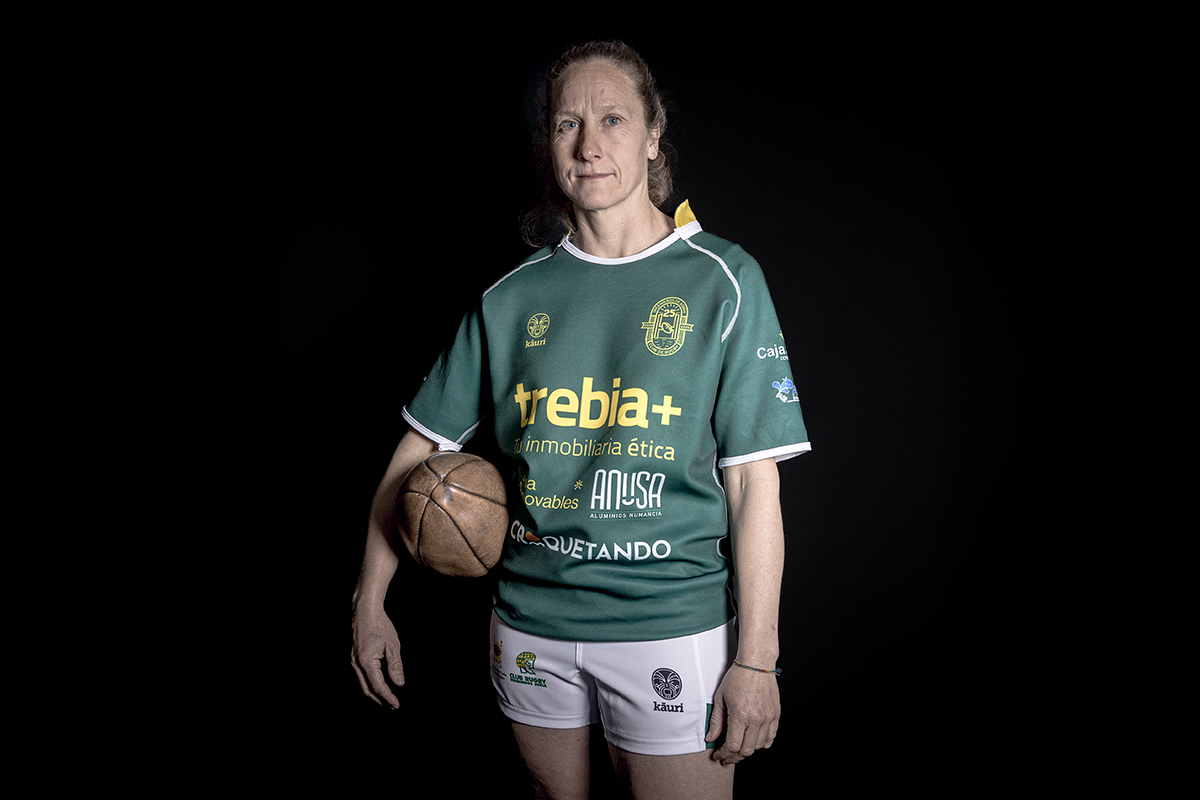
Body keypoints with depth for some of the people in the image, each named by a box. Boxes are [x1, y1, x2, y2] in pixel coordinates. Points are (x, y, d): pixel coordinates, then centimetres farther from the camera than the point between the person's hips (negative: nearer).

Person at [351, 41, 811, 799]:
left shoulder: (723, 281, -6)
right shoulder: (515, 296, 3)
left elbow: (754, 482, -8)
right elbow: (421, 446, 8)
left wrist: (755, 657, -11)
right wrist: (371, 602, 4)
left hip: (673, 624, -3)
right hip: (533, 622, 4)